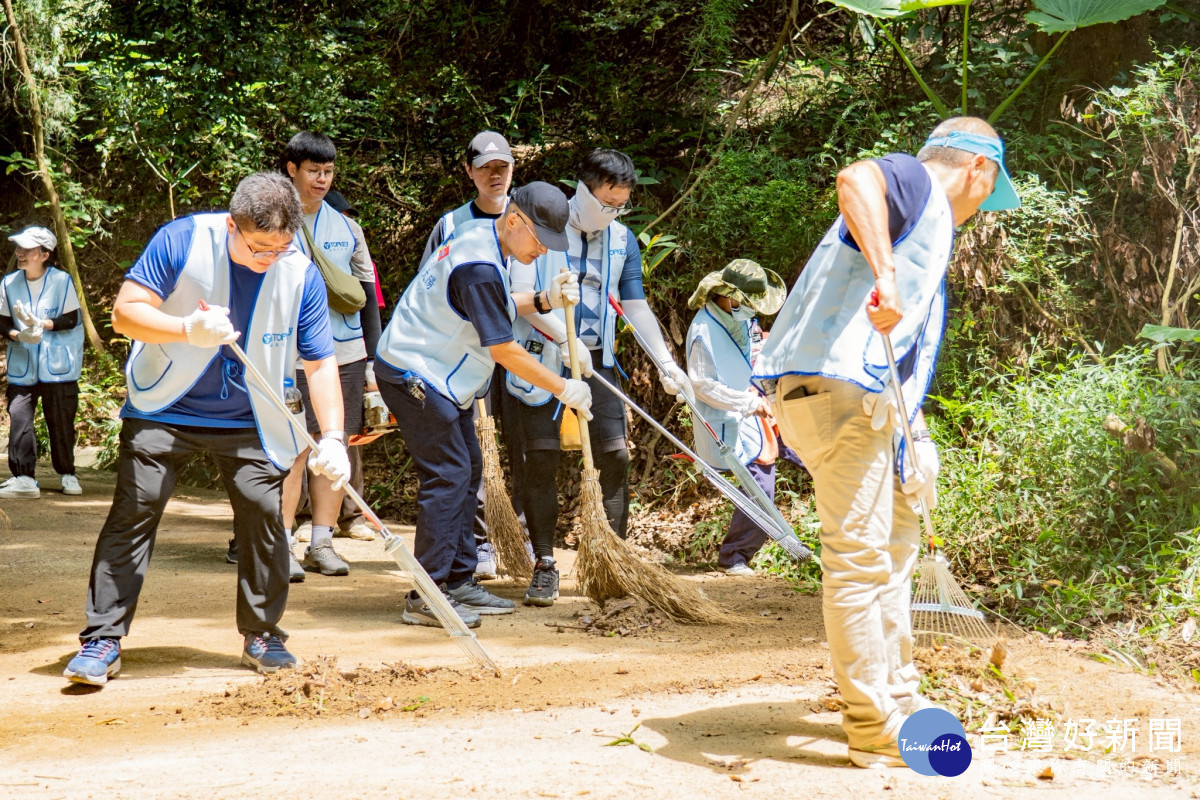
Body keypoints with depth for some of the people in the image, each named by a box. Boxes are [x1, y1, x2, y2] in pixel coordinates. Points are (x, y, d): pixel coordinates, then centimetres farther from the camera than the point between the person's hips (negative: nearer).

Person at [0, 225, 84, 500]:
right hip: (22, 364, 2)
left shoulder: (61, 281, -7)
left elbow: (71, 319, -8)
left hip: (57, 364, -2)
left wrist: (41, 325, -22)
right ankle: (23, 478, -8)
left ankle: (67, 474, 20)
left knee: (61, 420, 3)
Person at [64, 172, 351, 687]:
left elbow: (320, 363, -8)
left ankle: (262, 634, 12)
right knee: (135, 506, -9)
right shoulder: (183, 240, -17)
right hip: (163, 411, -1)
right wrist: (188, 329, -35)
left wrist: (332, 437, -20)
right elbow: (124, 313, -18)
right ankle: (103, 640, -4)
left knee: (262, 509, -6)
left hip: (248, 422, 2)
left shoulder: (302, 275, -12)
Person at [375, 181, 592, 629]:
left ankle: (459, 584, 17)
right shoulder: (479, 267, -26)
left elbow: (492, 310, 20)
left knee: (467, 471, 11)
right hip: (414, 375, -11)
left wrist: (545, 301, 5)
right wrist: (563, 388, -13)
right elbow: (504, 350, -22)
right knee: (447, 475, -12)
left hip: (437, 377, 11)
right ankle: (426, 599, -9)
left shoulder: (481, 238, 6)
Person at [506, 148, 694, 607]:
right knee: (542, 459, -4)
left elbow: (636, 305, 12)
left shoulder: (622, 240, 9)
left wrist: (666, 363, 4)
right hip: (542, 359, -4)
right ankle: (544, 567, 5)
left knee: (615, 454, -4)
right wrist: (565, 337, -21)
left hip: (597, 361, 4)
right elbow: (521, 294, -12)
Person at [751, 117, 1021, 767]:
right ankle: (876, 731, -7)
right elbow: (854, 180, -27)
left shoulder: (929, 225, 29)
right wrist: (885, 274, -37)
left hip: (868, 401, 11)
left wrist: (914, 443, 29)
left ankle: (897, 700, 32)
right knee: (859, 556, -9)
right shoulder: (915, 181, -1)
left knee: (894, 544, 21)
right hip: (835, 386, -11)